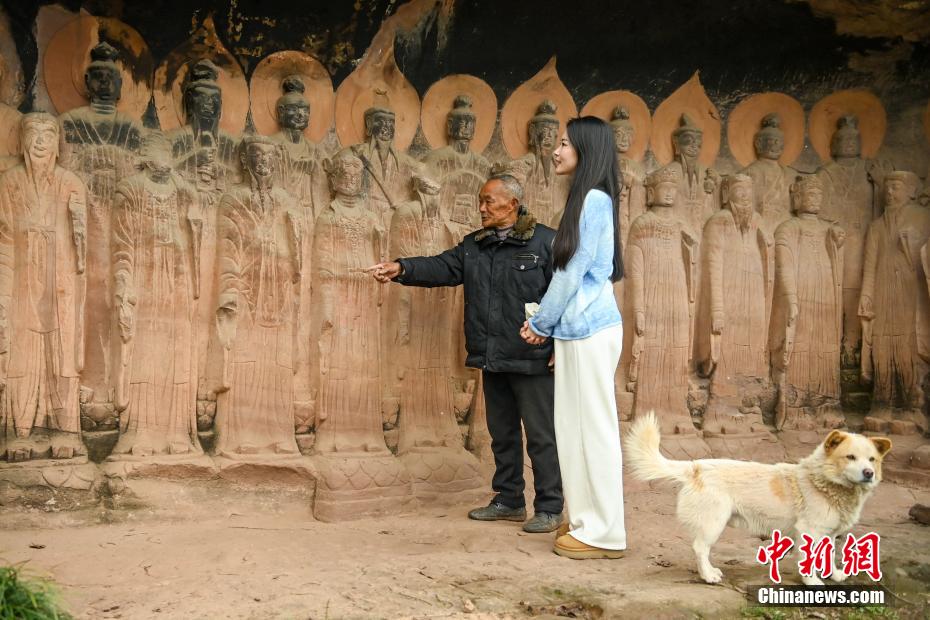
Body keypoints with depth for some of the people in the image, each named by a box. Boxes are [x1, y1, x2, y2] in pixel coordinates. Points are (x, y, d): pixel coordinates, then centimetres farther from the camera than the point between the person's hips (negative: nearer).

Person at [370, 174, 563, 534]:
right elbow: (442, 268, 3)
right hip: (492, 361, 7)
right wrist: (402, 269, -13)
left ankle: (550, 508, 11)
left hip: (532, 360, -7)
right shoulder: (473, 246, 14)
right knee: (502, 433, 16)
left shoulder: (545, 241, -6)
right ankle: (509, 501, 29)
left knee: (541, 436, 0)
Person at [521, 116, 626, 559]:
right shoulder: (585, 201, 16)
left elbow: (573, 272, -13)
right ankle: (586, 521, 22)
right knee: (574, 427, 13)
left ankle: (604, 533, 6)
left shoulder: (594, 200, -12)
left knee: (594, 428, -3)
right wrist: (544, 324, 14)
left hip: (589, 330, -9)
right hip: (575, 329, 9)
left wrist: (541, 323, -2)